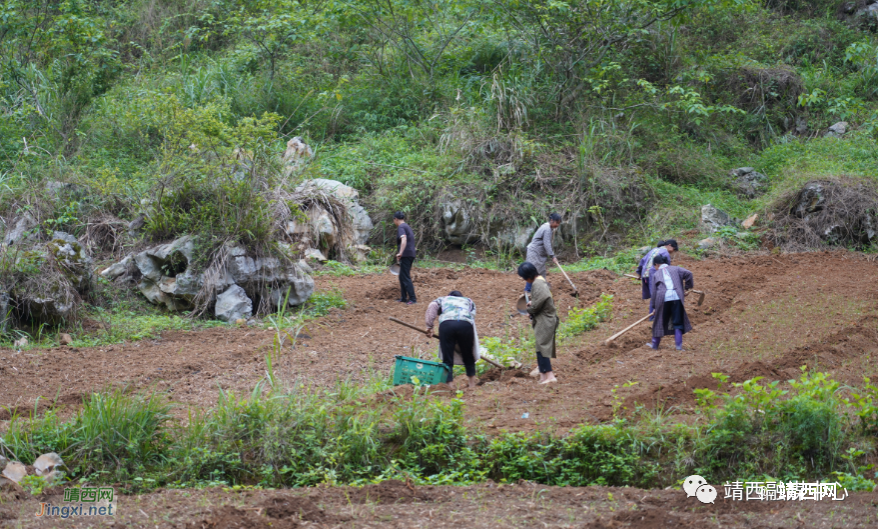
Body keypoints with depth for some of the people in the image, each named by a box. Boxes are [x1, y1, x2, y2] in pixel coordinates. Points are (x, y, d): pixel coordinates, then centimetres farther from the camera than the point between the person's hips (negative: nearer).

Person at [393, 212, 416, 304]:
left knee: (406, 277, -9)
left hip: (406, 255, -10)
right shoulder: (407, 227, 20)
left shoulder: (401, 227, -9)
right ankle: (403, 297, 20)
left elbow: (404, 239, -27)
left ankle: (412, 299, -13)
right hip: (411, 254, 10)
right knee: (402, 277, 17)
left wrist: (400, 253, -36)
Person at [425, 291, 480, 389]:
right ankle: (472, 385, 23)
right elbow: (472, 316, 23)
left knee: (447, 359, 4)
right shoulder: (468, 301, 39)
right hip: (466, 325, 1)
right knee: (468, 358, 17)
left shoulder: (442, 299, 34)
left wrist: (429, 326, 10)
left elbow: (432, 306, 13)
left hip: (446, 323, -1)